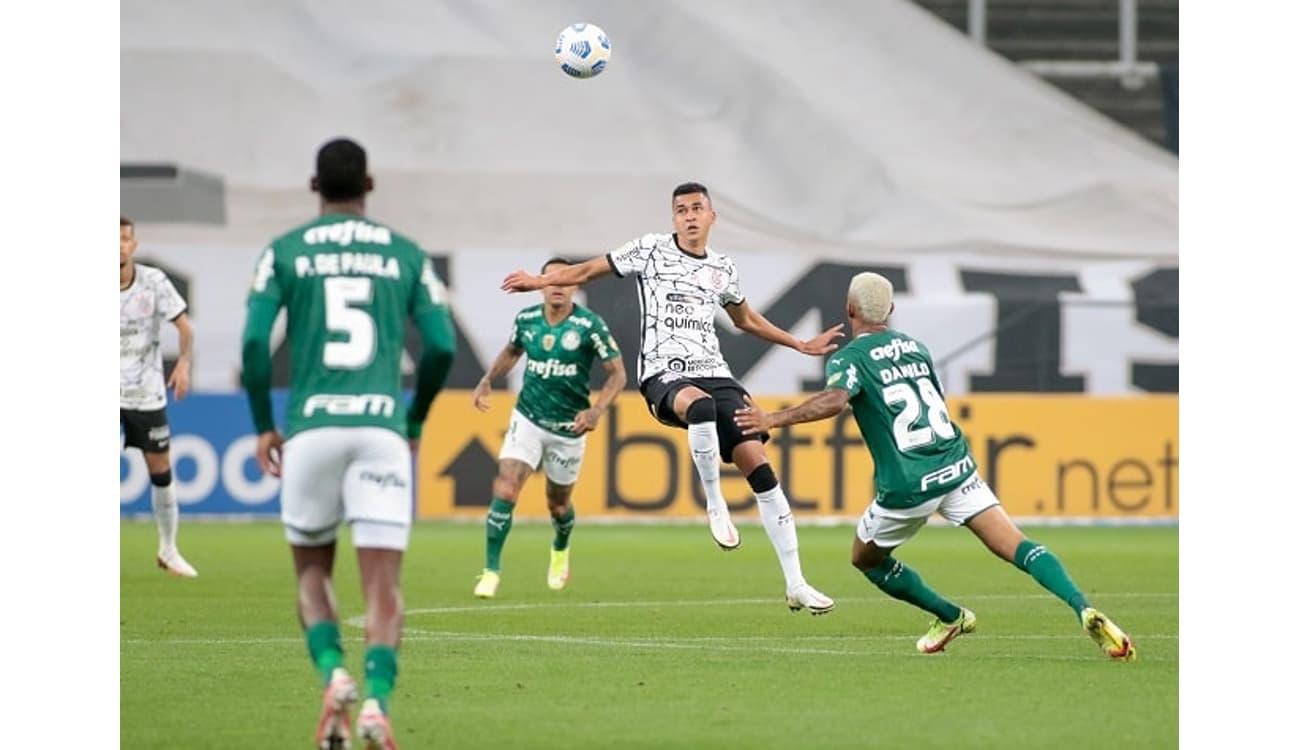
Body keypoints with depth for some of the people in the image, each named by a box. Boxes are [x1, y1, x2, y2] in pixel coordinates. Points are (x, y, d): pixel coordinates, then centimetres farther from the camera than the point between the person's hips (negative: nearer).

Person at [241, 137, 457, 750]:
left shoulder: (284, 252, 7)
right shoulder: (407, 256, 10)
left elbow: (255, 342, -3)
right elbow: (442, 347, 5)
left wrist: (264, 425, 9)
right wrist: (415, 421, 20)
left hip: (310, 426, 0)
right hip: (383, 427, 0)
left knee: (312, 571, 17)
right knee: (383, 584, -1)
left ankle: (333, 675, -7)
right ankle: (377, 701, -21)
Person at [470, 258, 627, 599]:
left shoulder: (589, 325, -14)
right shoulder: (526, 319, -3)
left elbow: (617, 373, -10)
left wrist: (596, 410, -25)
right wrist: (487, 381, 4)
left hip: (569, 427, -1)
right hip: (528, 419, 1)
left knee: (558, 504, 13)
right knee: (505, 488, -17)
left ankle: (560, 551, 48)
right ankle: (491, 571, -11)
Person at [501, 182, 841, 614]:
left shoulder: (722, 269, 16)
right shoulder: (651, 250, 3)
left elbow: (746, 319, 33)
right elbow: (588, 271, 5)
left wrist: (801, 346, 36)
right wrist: (540, 281, -10)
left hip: (714, 374, 4)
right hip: (664, 376, -4)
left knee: (758, 465, -9)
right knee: (701, 404, -42)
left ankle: (795, 586, -4)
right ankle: (714, 505, -20)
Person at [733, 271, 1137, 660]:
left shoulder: (850, 357, -3)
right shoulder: (915, 347, 16)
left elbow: (835, 399, -23)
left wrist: (774, 419, -21)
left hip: (907, 487, -4)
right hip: (957, 468, 4)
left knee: (865, 558, 23)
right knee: (1017, 548, -5)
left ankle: (950, 617, 25)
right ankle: (1085, 610, -25)